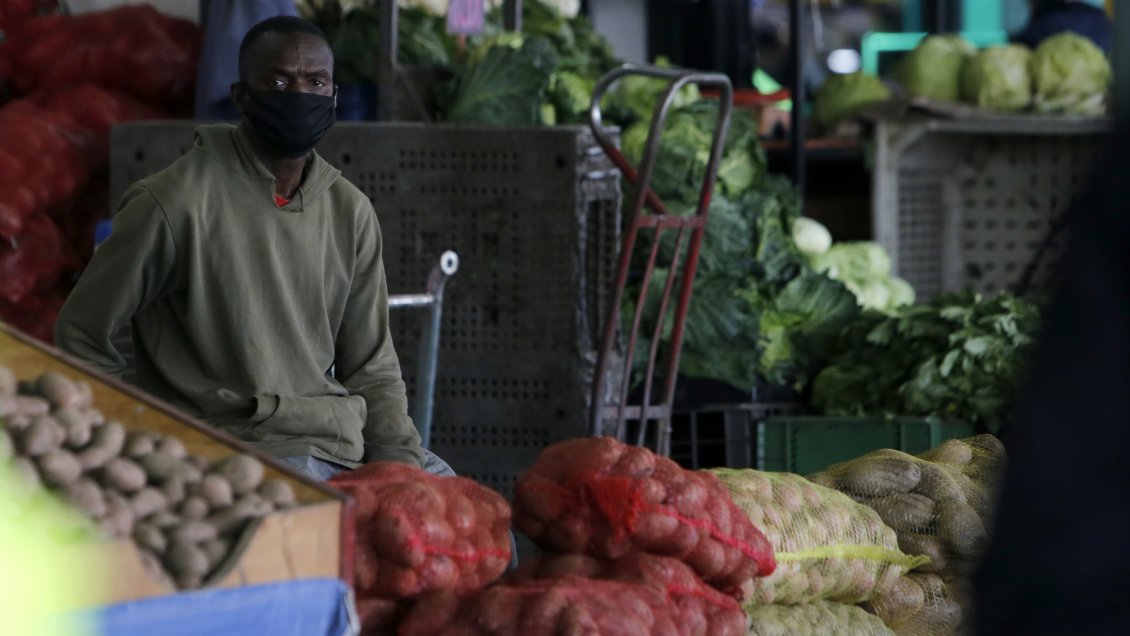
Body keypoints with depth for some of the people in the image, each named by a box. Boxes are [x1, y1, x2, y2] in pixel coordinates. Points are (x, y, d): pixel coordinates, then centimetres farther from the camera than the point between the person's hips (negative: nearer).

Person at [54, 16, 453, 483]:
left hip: (348, 441, 6)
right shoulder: (176, 202, -8)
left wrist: (398, 460, -3)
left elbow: (371, 369, 14)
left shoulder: (351, 211, 10)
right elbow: (81, 336, -1)